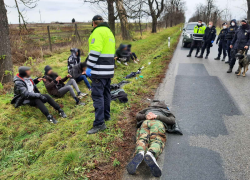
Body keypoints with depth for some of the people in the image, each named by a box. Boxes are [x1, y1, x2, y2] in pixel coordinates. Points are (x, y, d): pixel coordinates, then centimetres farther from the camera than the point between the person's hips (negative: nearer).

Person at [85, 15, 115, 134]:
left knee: (97, 95, -9)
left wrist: (89, 67, -17)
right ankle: (106, 115, 32)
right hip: (109, 70, 10)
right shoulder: (109, 32, 20)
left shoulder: (98, 32, -10)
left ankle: (99, 123, -8)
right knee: (106, 93, 18)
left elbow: (95, 51, -20)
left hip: (99, 70, -10)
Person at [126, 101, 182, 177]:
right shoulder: (166, 112, 38)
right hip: (158, 122, -1)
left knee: (142, 139, -21)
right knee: (157, 140, -23)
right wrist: (157, 117, 7)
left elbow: (138, 116, 29)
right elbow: (172, 120, 16)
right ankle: (150, 153, -59)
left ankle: (140, 153, -57)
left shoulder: (147, 109, 45)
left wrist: (145, 116, 11)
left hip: (144, 122, 2)